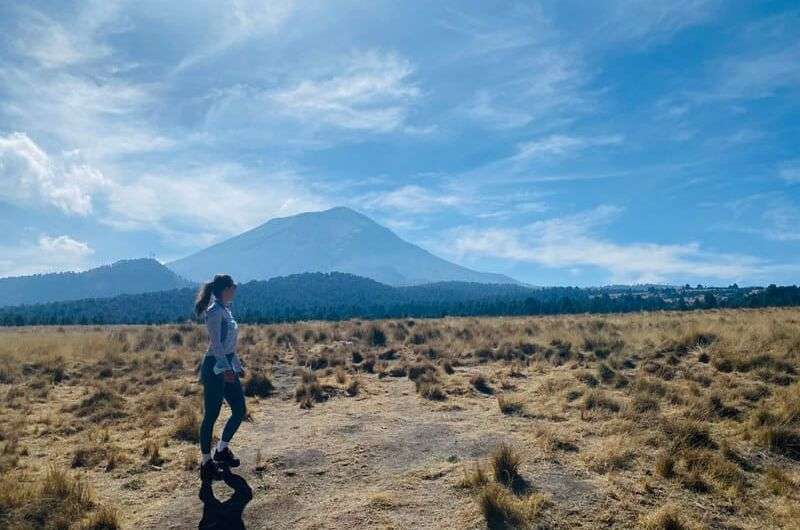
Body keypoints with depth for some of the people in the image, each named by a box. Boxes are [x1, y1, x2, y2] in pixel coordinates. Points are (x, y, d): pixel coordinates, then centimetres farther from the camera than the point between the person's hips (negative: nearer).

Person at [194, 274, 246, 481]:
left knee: (239, 411, 12)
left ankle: (222, 450, 28)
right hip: (215, 367, -9)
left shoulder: (226, 310, 14)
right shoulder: (215, 311, -14)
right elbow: (216, 344, -23)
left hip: (227, 367, 9)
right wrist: (225, 369, -31)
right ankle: (207, 464, 11)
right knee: (211, 416, 0)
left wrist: (238, 366, 24)